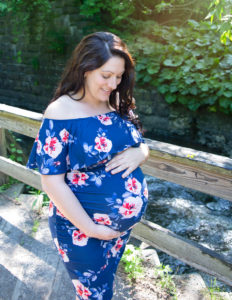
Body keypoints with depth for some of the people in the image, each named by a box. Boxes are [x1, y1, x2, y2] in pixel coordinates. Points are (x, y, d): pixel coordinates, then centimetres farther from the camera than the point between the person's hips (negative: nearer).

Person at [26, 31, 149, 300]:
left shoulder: (119, 104, -4)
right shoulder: (61, 114, -22)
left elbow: (142, 145, 7)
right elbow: (52, 181, -22)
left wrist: (138, 154, -18)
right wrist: (92, 229, -20)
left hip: (125, 222, 6)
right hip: (81, 229, -5)